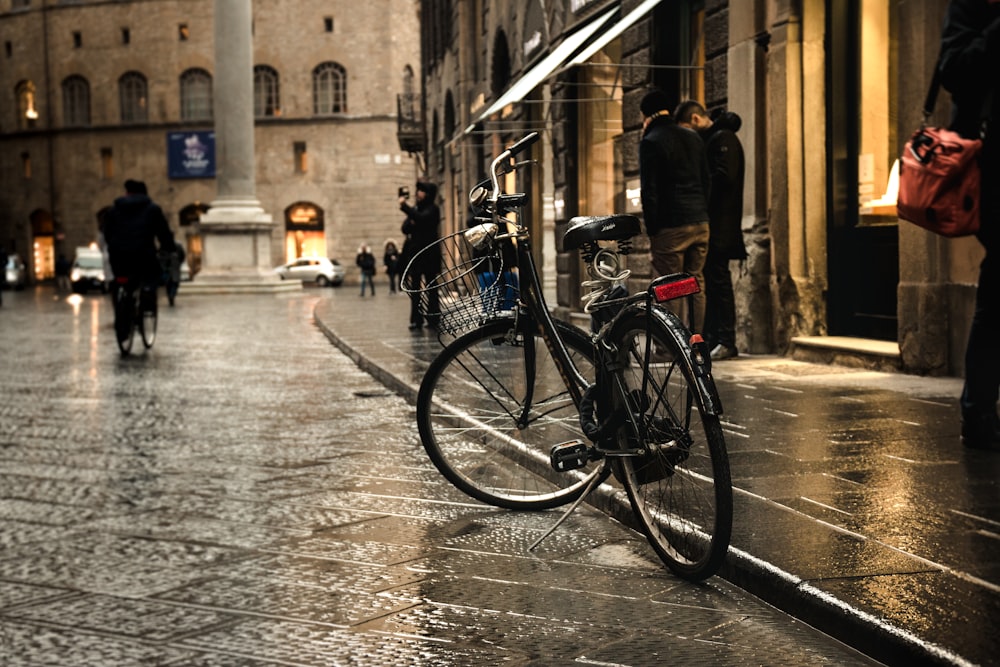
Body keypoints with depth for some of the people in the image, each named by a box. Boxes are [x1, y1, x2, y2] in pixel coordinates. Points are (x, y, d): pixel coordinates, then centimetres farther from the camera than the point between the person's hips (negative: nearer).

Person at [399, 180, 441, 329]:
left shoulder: (432, 209, -2)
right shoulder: (415, 209, 17)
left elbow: (421, 218, -20)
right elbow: (405, 228, 13)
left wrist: (404, 206, -16)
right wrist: (410, 224, -9)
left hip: (428, 253, -6)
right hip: (414, 252, 6)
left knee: (430, 286, -3)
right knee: (414, 287, 1)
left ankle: (433, 317, 2)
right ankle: (416, 319, 2)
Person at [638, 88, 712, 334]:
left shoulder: (651, 142, -7)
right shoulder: (694, 137, 15)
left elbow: (649, 191, -11)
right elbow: (706, 181, 16)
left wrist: (652, 231, -7)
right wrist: (702, 214, 18)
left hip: (671, 225, -7)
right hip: (700, 222, 7)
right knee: (696, 284, 10)